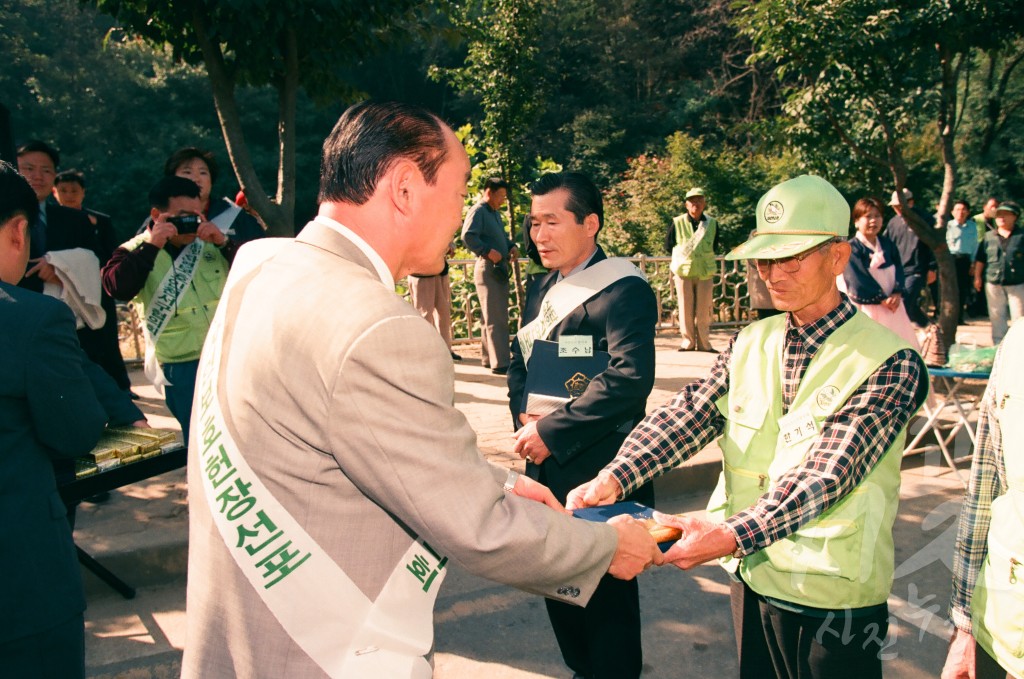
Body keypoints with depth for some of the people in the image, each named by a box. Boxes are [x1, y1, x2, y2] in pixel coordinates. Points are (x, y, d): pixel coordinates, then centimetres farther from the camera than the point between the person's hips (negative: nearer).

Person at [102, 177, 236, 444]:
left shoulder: (212, 243, 9)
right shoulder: (137, 250, 2)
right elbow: (117, 288, -15)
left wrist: (224, 243, -13)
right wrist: (151, 246, -19)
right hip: (183, 365, -3)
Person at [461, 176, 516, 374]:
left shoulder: (495, 213, 19)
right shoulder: (478, 211, -10)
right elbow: (467, 236, -24)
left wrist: (511, 246, 9)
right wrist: (488, 251, -28)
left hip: (500, 269, 10)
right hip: (488, 268, -10)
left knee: (494, 317, 14)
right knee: (495, 319, -9)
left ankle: (490, 358, 23)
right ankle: (499, 363, -7)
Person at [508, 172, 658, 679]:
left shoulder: (623, 289, -15)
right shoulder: (543, 289, 12)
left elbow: (630, 379, -26)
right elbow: (520, 359, 17)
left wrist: (553, 431, -22)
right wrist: (524, 413, -3)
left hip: (599, 474, -8)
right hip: (547, 467, 8)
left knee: (607, 597, 6)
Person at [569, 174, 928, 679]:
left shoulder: (888, 363, -14)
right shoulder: (751, 342, 3)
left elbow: (827, 472, -25)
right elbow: (687, 414, -9)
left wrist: (732, 535, -38)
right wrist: (614, 478, -25)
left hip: (833, 595, -4)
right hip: (751, 578, 5)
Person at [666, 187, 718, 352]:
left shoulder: (712, 223, 3)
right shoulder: (678, 223, -3)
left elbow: (714, 246, 15)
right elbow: (668, 245, 5)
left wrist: (704, 257, 4)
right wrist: (683, 255, 0)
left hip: (705, 272, 1)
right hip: (683, 271, -1)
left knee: (704, 310, 4)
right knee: (686, 309, 3)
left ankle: (704, 343, 13)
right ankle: (688, 341, 13)